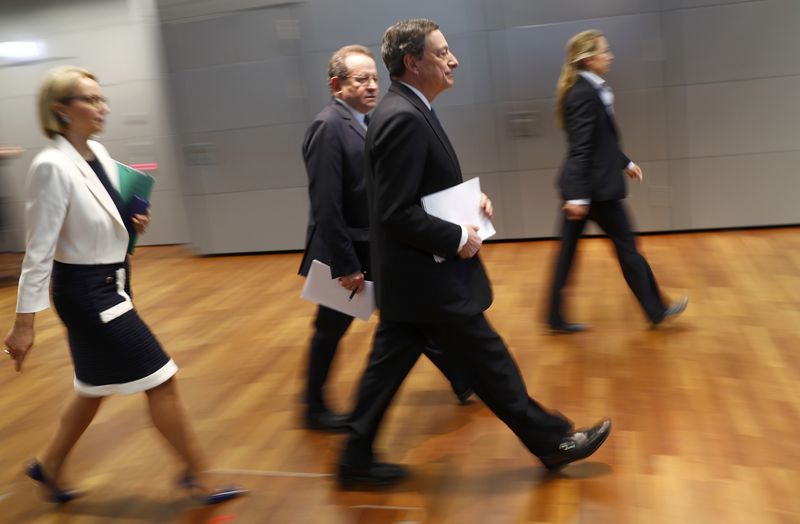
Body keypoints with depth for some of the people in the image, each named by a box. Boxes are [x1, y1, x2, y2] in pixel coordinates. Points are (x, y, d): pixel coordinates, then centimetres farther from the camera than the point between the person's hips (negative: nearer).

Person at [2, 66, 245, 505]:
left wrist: (132, 225, -2)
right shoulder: (52, 166, -20)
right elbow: (39, 249, -19)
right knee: (161, 379, -3)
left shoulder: (99, 154, 4)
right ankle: (196, 476, 13)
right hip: (86, 291, -9)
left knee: (96, 386, 21)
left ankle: (50, 467, 40)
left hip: (110, 286, 9)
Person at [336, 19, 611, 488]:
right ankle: (551, 440, 21)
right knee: (488, 359, 4)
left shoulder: (404, 111, 11)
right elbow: (396, 214, -25)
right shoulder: (405, 118, -22)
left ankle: (357, 459, 26)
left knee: (388, 366, 15)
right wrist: (457, 238, -17)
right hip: (427, 276, -10)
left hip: (407, 276, 10)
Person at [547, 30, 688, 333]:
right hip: (595, 185, -9)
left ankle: (556, 318, 15)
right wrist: (579, 195, -25)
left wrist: (625, 163, 26)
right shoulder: (585, 94, -18)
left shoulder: (587, 90, 12)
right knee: (626, 246, 5)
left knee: (567, 251, 9)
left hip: (582, 184, 9)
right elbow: (580, 148, -23)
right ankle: (656, 311, 21)